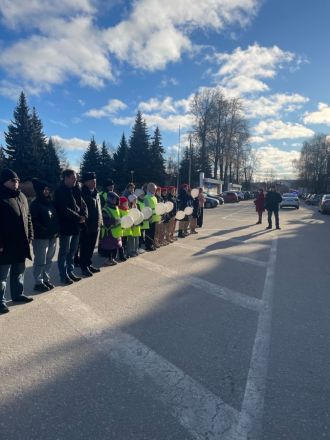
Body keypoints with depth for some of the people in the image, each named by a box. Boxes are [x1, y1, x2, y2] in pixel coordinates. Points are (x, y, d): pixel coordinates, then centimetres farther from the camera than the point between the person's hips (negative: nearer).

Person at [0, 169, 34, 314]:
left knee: (19, 271, 19)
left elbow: (28, 217, 16)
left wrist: (30, 235, 10)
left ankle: (18, 294, 34)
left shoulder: (21, 197, 11)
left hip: (21, 243, 7)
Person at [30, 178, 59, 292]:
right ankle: (38, 283, 11)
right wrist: (46, 231, -15)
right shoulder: (35, 204, -7)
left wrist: (56, 230, -1)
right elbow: (34, 221, -13)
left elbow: (56, 218, 13)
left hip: (53, 236, 6)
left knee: (49, 260, 13)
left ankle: (46, 280, 25)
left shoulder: (50, 202, 12)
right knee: (40, 261, -1)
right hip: (40, 237, -6)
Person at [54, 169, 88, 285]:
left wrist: (84, 216, -8)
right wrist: (78, 217, -16)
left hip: (76, 226, 7)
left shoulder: (76, 190, 12)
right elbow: (64, 209, -19)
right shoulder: (60, 192, -10)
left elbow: (83, 205, 10)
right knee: (64, 252, 2)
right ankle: (63, 276, 12)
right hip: (66, 226, -7)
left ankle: (70, 272, 27)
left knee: (72, 251, 15)